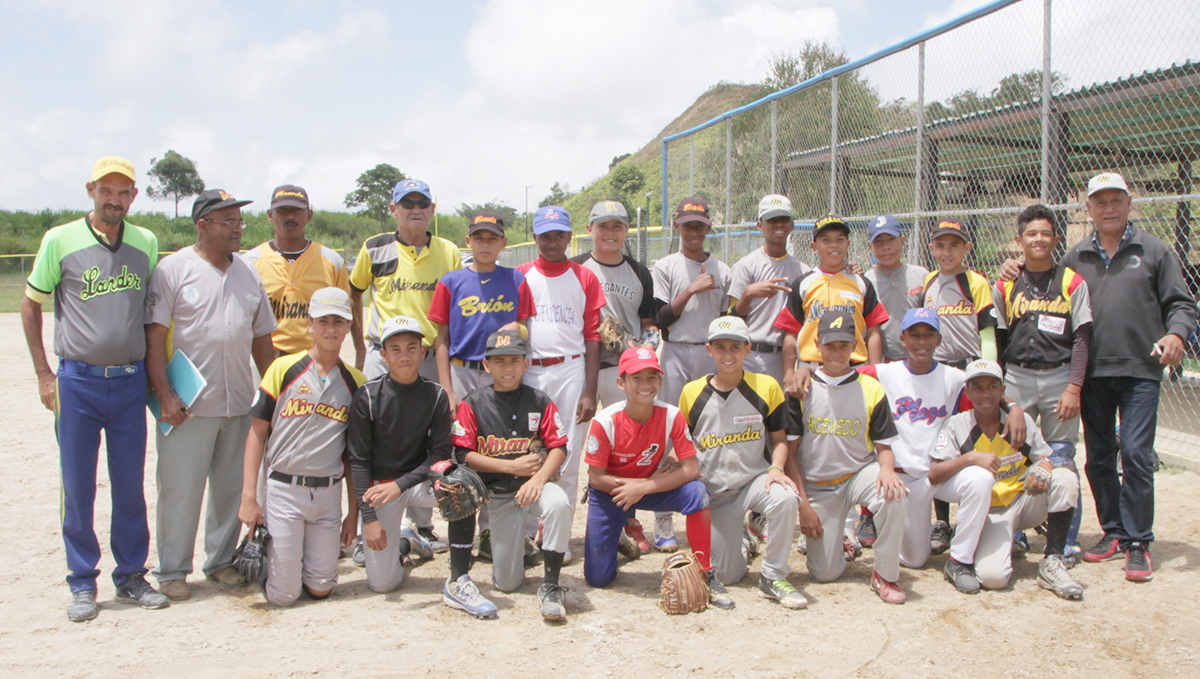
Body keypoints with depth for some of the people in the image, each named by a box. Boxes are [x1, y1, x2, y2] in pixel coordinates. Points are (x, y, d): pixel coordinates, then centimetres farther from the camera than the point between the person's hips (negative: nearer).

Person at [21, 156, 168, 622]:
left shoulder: (147, 244, 7)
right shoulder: (60, 240, -2)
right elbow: (30, 305, 5)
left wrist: (154, 373, 10)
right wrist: (44, 374, 1)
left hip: (131, 381, 2)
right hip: (77, 380, -2)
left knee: (131, 486, 8)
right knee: (77, 487, 4)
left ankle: (131, 576, 21)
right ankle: (83, 585, 17)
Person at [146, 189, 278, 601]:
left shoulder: (248, 274, 13)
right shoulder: (173, 269, -4)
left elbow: (262, 338, 18)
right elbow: (154, 336, -8)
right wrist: (165, 395, -15)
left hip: (240, 404, 5)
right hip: (188, 405, -5)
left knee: (232, 486, 12)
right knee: (180, 489, 1)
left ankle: (221, 560, 27)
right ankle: (172, 571, 15)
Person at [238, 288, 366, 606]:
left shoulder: (355, 383, 4)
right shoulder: (283, 369, -3)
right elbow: (257, 432, -2)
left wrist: (353, 512, 6)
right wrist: (249, 496, -8)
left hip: (328, 493, 2)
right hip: (283, 488, -2)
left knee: (319, 589, 5)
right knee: (283, 594, 0)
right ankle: (260, 546, 28)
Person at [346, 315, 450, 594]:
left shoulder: (436, 395, -7)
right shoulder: (367, 396, -11)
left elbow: (441, 453, -10)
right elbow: (358, 460, -8)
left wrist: (400, 485, -23)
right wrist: (368, 517, -13)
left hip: (418, 480, 1)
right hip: (378, 485, -1)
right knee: (383, 583, -6)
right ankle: (402, 537, 29)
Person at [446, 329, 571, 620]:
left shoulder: (539, 401, 1)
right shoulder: (472, 404, 0)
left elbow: (559, 448, -5)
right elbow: (464, 455, -7)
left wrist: (538, 479, -25)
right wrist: (512, 466, -14)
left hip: (535, 485, 0)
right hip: (497, 494, 0)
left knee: (559, 503, -37)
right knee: (507, 584, -6)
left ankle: (550, 585, -21)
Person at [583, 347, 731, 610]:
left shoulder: (672, 416, -20)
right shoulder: (605, 422, -24)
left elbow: (691, 469, -22)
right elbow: (596, 478, -17)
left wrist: (644, 487, -31)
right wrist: (646, 480, -23)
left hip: (652, 488, 1)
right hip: (610, 490, -1)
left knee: (697, 493, -31)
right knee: (598, 578, -3)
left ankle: (706, 574, -16)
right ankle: (626, 525, 28)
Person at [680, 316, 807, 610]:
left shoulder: (766, 387, -3)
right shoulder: (692, 393, 0)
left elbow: (780, 439, 3)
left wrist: (776, 468, -16)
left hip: (756, 480, -1)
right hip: (713, 491, 1)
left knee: (785, 498, -36)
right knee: (726, 575, -3)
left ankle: (774, 577, -15)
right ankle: (737, 548, 35)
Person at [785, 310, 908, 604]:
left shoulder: (870, 389, 0)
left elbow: (884, 445, 1)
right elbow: (789, 450, -2)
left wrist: (887, 469, -23)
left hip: (859, 474, 0)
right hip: (816, 486, 0)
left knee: (895, 497, -34)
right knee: (825, 573, -7)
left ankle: (885, 575, -13)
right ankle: (831, 542, 30)